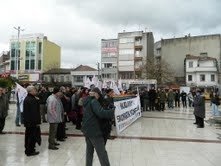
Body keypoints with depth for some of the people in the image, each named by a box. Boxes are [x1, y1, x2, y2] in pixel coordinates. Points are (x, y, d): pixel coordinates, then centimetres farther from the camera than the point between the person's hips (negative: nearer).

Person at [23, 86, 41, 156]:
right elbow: (34, 112, -23)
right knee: (32, 136, 0)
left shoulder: (27, 99, 11)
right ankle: (30, 151, 9)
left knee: (28, 135, 18)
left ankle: (28, 149, 29)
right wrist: (37, 121, -19)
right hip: (32, 121, -10)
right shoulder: (32, 100, -21)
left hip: (28, 121, 10)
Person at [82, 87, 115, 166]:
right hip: (94, 130, -9)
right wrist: (114, 110, -27)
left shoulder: (87, 101, 13)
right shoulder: (93, 101, -16)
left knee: (89, 151, 18)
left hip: (87, 129, 9)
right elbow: (101, 113, -30)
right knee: (102, 153, -4)